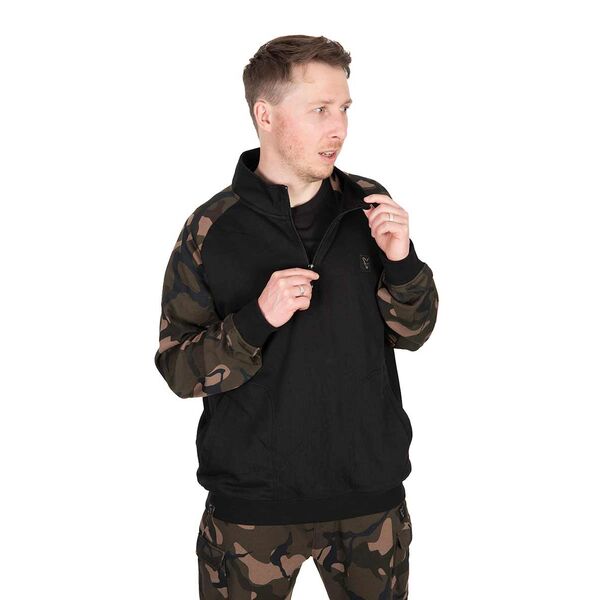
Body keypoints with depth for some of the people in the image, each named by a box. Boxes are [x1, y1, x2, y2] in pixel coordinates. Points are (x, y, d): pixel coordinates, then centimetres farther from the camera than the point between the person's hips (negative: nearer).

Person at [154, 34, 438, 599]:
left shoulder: (370, 205, -1)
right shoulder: (212, 229, -8)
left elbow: (412, 332, 5)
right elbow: (179, 368, -9)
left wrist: (400, 261, -14)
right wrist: (257, 319, -25)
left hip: (371, 491, 3)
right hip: (253, 500, -3)